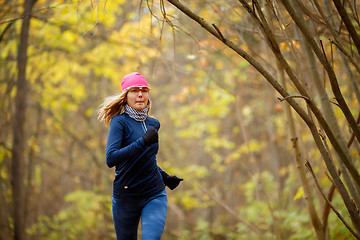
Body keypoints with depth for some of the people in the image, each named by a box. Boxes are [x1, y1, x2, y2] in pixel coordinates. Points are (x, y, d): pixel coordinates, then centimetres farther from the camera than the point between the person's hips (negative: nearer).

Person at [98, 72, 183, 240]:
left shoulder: (153, 124, 9)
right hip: (126, 197, -3)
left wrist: (164, 177, 17)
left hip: (155, 195, 3)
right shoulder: (119, 121, -10)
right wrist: (143, 141, -27)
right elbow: (111, 159, -24)